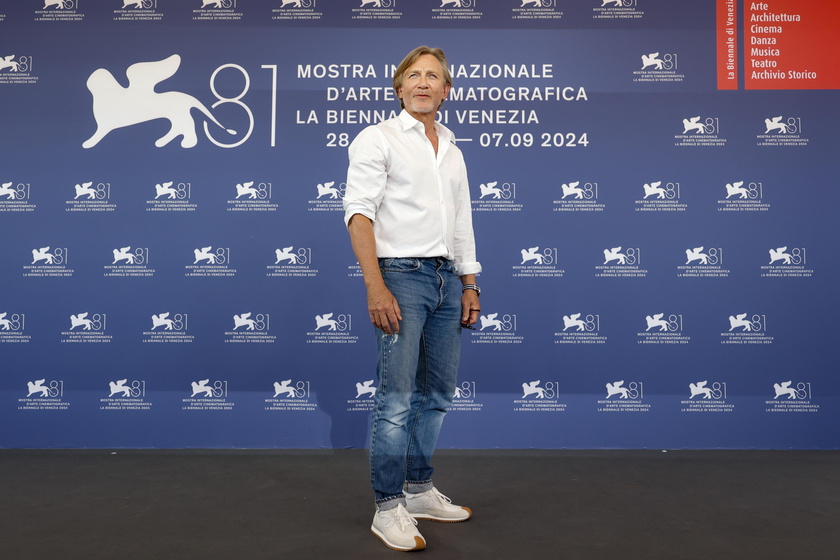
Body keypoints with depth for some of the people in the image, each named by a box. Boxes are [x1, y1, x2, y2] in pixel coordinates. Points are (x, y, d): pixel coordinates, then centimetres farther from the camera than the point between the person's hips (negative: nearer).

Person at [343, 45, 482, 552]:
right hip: (401, 275, -7)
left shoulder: (453, 150, 18)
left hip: (447, 279, 7)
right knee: (396, 400, -6)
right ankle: (388, 508, 5)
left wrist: (469, 284, 14)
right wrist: (376, 287, -19)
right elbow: (359, 213, -10)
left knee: (437, 394, 12)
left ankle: (420, 491, 26)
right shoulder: (378, 138, -1)